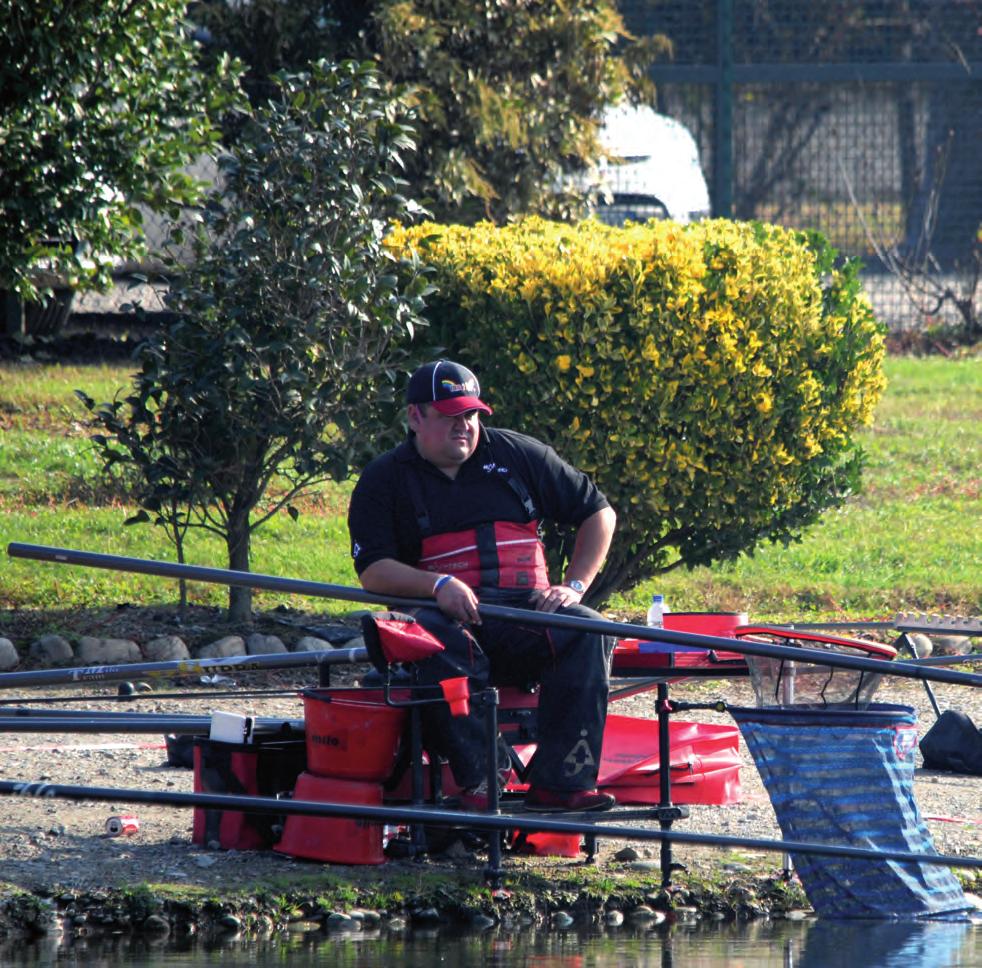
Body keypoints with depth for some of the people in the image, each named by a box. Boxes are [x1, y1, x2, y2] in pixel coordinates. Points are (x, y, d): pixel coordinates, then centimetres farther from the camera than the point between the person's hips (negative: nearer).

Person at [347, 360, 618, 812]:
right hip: (446, 614, -2)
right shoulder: (384, 480, 9)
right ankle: (476, 787, -41)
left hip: (523, 611, 2)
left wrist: (574, 586, 4)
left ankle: (561, 783, -32)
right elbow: (373, 572, -3)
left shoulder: (515, 455, 14)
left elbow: (599, 513, 18)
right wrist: (438, 585, -21)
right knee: (439, 641, -39)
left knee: (587, 631, -28)